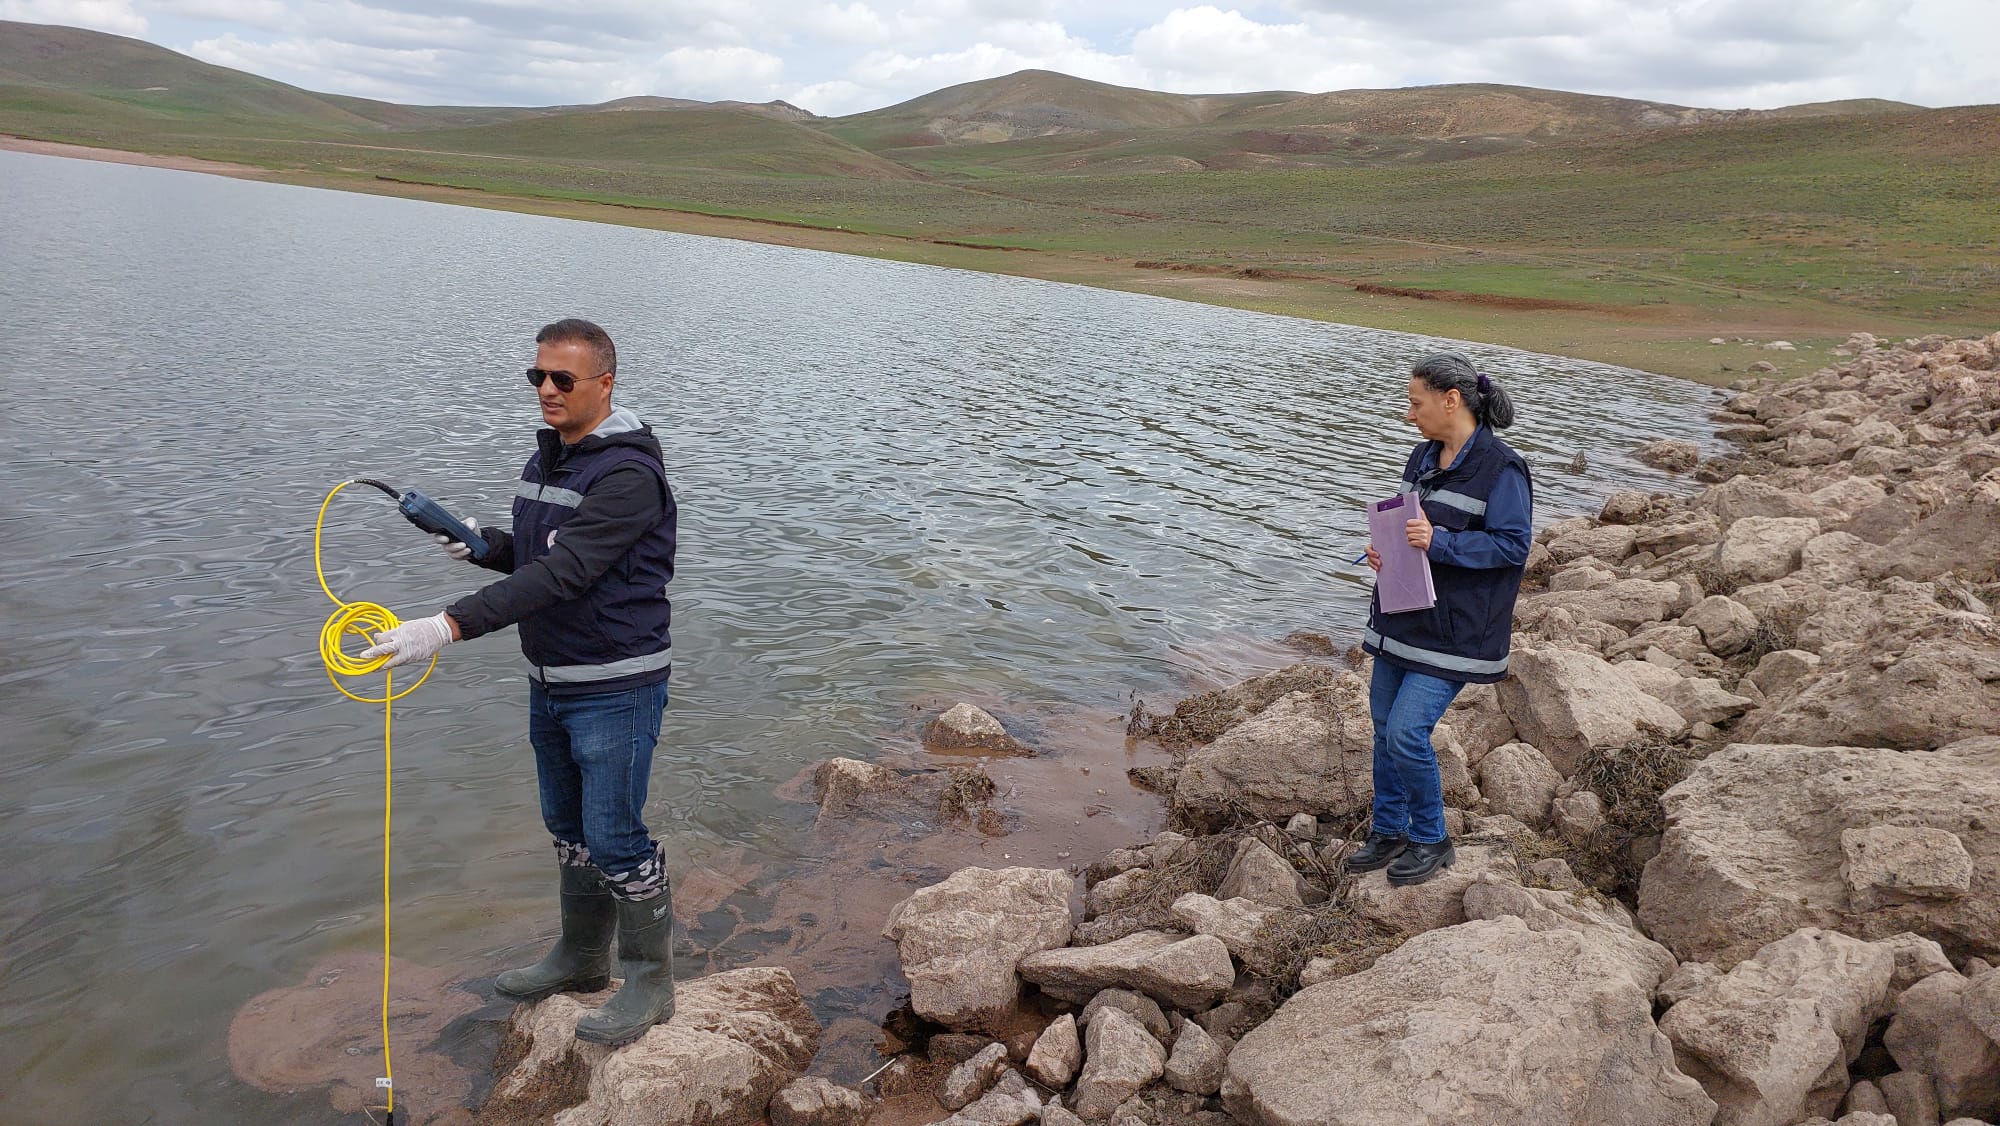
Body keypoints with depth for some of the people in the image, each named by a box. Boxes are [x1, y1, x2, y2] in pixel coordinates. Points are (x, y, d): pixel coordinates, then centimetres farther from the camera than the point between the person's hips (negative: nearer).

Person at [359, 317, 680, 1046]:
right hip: (549, 684, 9)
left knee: (615, 839, -1)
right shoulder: (548, 456, 9)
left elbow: (563, 572, -30)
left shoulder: (627, 474, -21)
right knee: (568, 829, 20)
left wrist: (450, 627, -36)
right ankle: (581, 959, 38)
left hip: (616, 690, -9)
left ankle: (650, 983, 17)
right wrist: (487, 546, -2)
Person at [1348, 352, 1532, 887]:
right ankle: (1389, 832, 30)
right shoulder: (1424, 457, 10)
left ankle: (1431, 841, 12)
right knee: (1384, 728, 13)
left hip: (1454, 631, -8)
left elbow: (1513, 544, -17)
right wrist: (1385, 551, 0)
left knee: (1406, 733, -11)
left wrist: (1438, 543, -26)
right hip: (1403, 618, 8)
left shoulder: (1500, 468, -15)